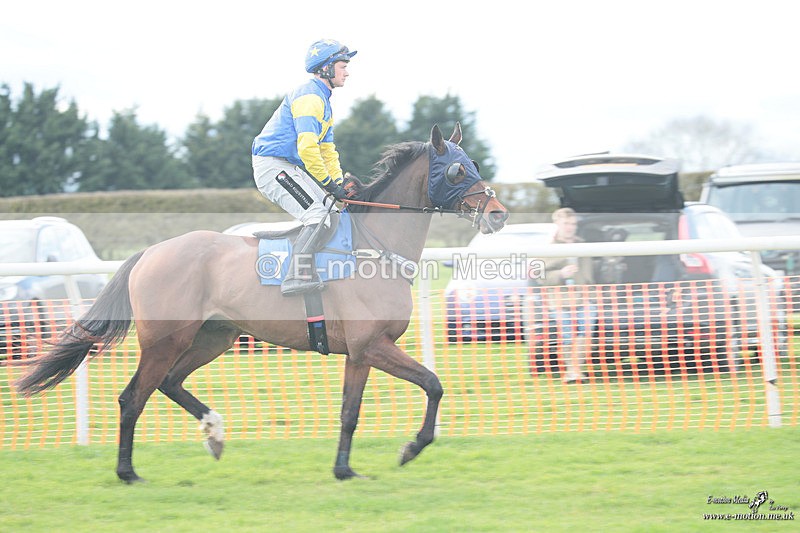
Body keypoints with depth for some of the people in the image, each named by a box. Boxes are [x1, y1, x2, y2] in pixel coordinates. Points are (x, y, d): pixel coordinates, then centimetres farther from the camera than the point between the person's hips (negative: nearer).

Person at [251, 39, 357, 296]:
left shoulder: (323, 101, 20)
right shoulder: (309, 97, -15)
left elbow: (328, 150, 23)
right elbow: (307, 147, -25)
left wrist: (340, 184, 10)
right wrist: (329, 183, -18)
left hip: (290, 168, 11)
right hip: (272, 166, -11)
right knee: (318, 213, -22)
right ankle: (296, 276, -30)